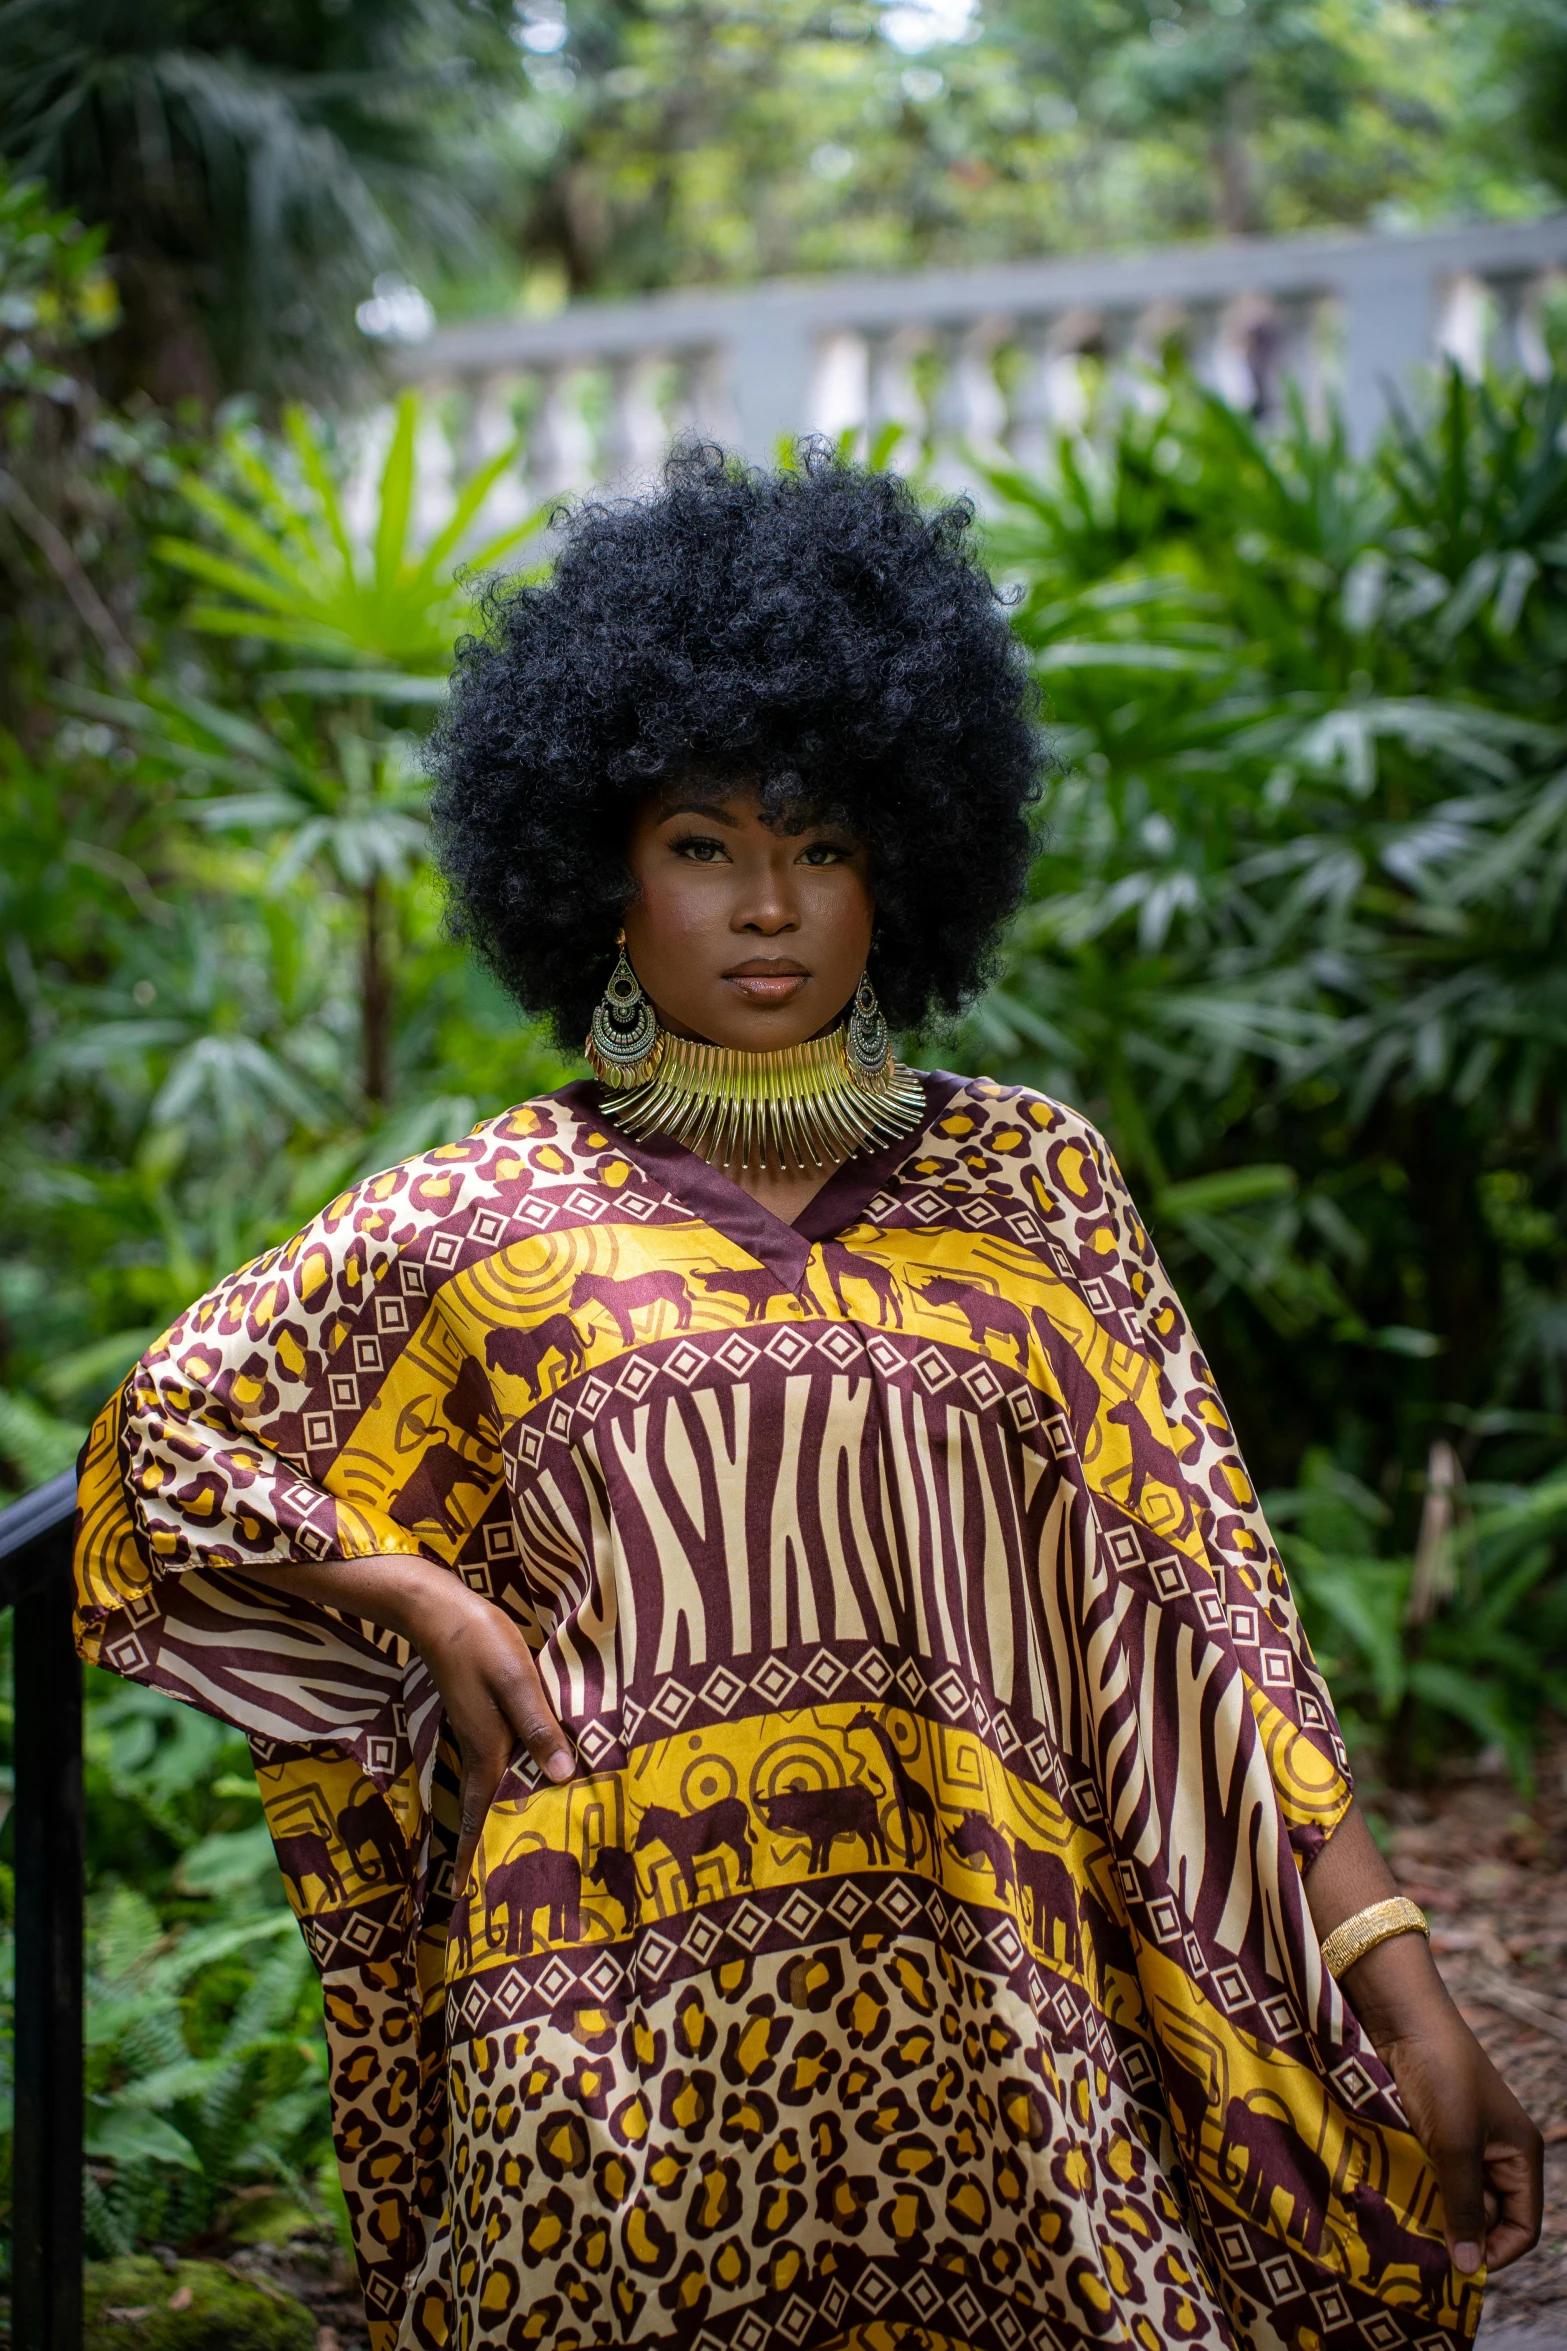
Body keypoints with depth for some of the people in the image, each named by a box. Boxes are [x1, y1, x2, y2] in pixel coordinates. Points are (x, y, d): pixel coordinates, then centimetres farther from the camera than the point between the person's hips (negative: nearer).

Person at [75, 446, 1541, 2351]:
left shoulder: (1029, 1184, 7)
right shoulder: (492, 1219, 5)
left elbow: (1191, 1594, 2)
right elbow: (172, 1429, 15)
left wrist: (1401, 1995, -5)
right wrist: (425, 1597, 0)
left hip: (980, 2048, 1)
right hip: (629, 2061, -1)